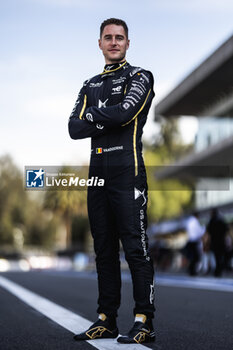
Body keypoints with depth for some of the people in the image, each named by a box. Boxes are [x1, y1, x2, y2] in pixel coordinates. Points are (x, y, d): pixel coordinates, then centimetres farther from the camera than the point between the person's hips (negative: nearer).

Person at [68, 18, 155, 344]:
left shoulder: (140, 77, 4)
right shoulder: (91, 85, 20)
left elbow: (123, 113, -15)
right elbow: (74, 128, 7)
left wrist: (92, 115, 0)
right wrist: (108, 120, -6)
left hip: (127, 173, -6)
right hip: (98, 173, 6)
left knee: (135, 249, -9)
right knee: (104, 250, 9)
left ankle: (144, 322, -6)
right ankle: (106, 320, 15)